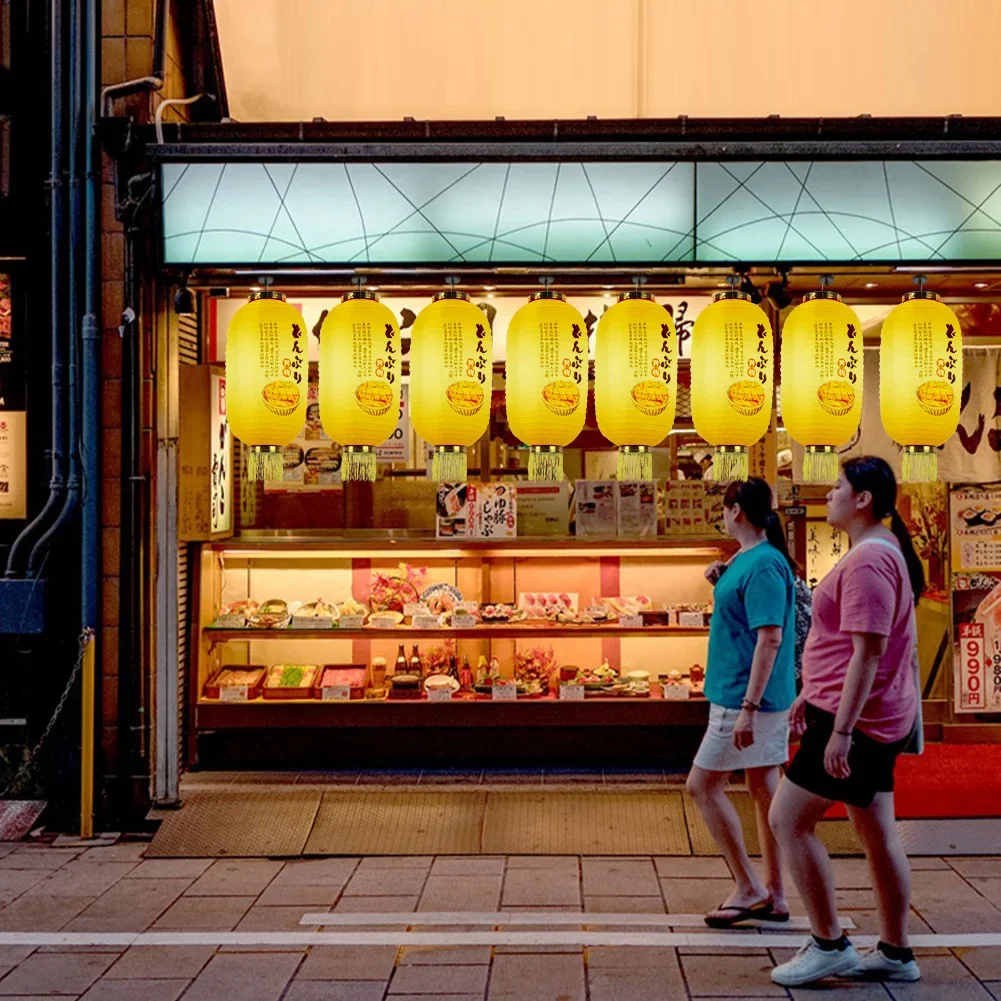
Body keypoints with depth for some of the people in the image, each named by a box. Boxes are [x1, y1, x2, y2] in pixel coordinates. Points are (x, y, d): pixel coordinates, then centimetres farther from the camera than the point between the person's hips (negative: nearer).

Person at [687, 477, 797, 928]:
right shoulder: (749, 558, 11)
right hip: (760, 699, 10)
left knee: (702, 785, -3)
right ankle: (773, 896, 18)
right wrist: (722, 576, 8)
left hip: (748, 697, -10)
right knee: (764, 788, 12)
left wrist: (748, 708, -27)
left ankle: (748, 888, 2)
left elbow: (770, 638, -25)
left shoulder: (763, 564, -19)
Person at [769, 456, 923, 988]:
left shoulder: (868, 560, -19)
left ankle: (829, 944, 0)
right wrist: (810, 695, 26)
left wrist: (840, 730, -26)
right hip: (875, 717, 11)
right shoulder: (882, 550, 15)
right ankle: (895, 953, 20)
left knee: (788, 819, -6)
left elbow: (868, 651, -25)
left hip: (854, 716, -11)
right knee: (877, 830, 13)